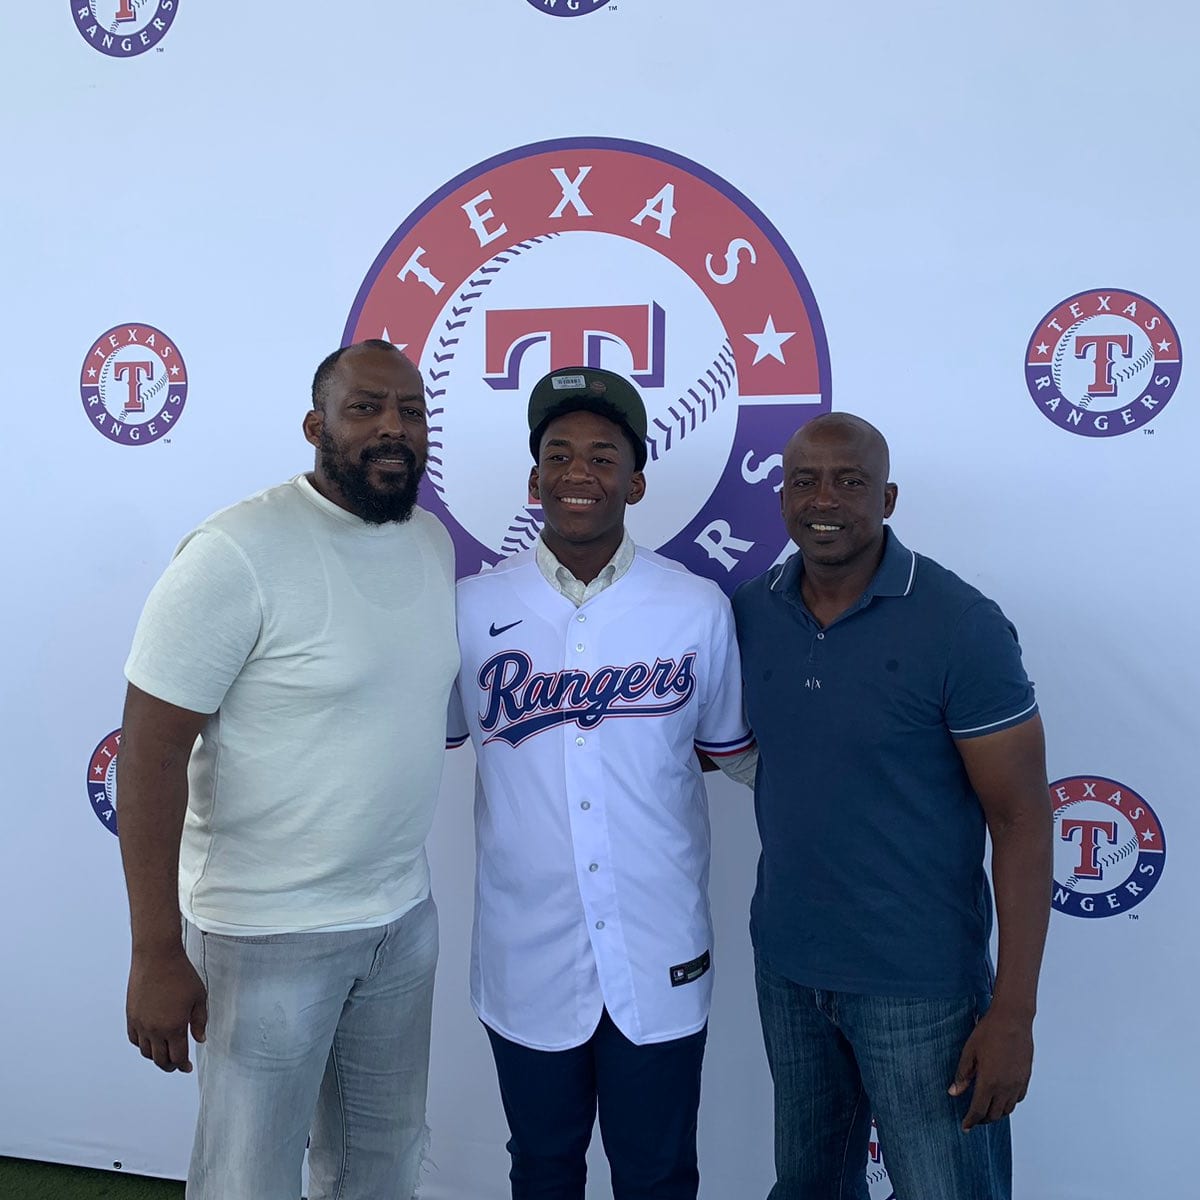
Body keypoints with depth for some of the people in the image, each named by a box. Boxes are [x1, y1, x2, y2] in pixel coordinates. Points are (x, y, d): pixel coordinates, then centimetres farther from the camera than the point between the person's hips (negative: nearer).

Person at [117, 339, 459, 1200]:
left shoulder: (434, 542, 3)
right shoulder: (237, 554, -19)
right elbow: (150, 750, -18)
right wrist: (157, 954, -18)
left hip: (405, 917, 6)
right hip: (268, 934, -6)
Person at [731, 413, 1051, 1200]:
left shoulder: (960, 625, -16)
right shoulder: (751, 613, -2)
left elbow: (1021, 819, -14)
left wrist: (1014, 1012, -15)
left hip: (919, 984, -4)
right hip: (786, 965, 5)